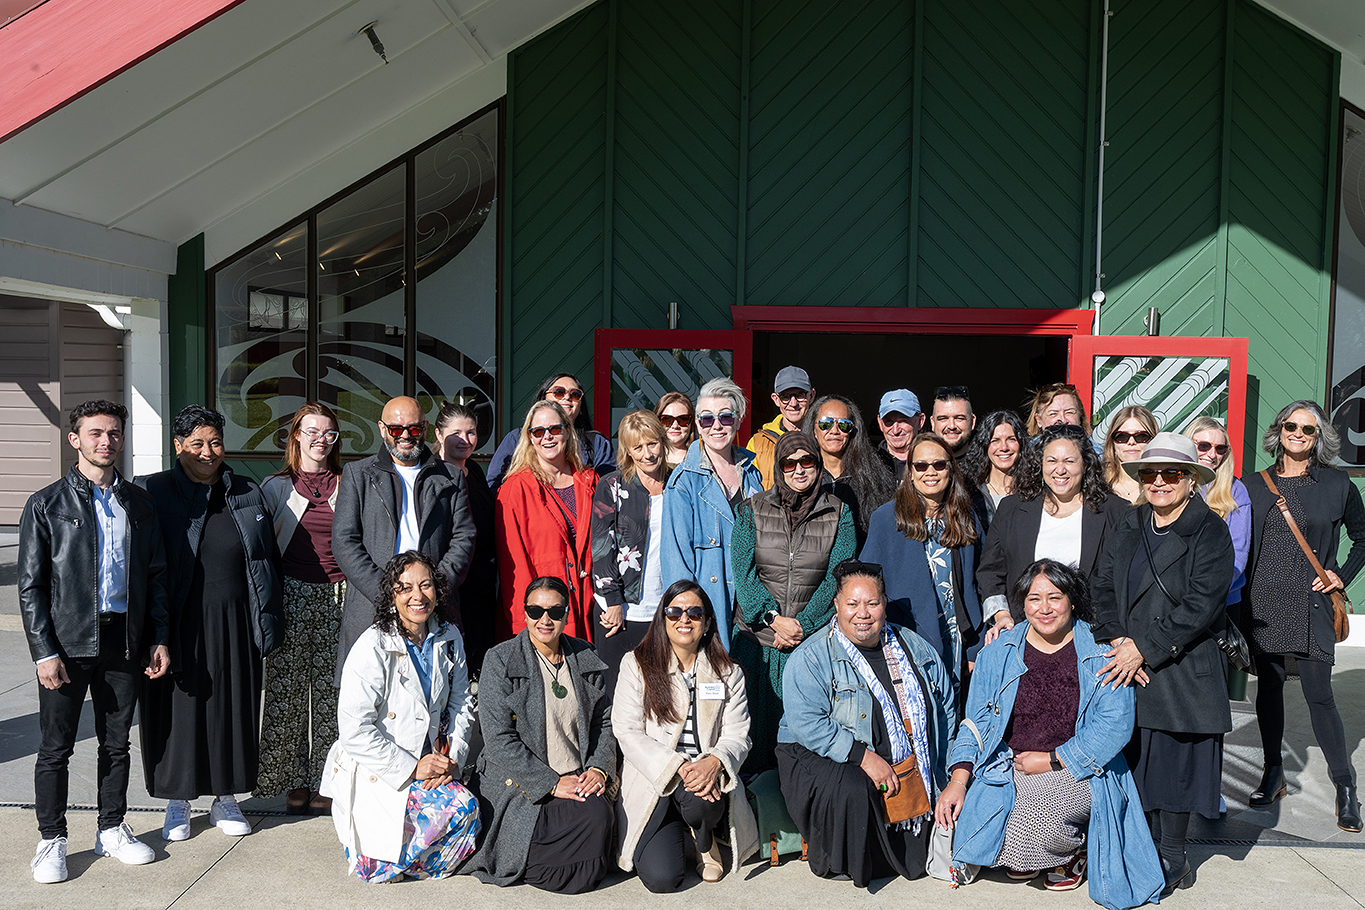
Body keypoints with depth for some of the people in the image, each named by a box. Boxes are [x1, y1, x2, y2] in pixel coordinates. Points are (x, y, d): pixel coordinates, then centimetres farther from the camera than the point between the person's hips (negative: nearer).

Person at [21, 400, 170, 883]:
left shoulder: (138, 503, 8)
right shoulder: (46, 504, -2)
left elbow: (156, 576, 12)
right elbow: (31, 586, -3)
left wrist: (158, 638, 6)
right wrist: (44, 652, -9)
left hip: (125, 641, 3)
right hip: (68, 642, -3)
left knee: (116, 742, 13)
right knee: (56, 747, 6)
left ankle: (112, 829, 27)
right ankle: (51, 840, 21)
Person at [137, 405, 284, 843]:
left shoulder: (246, 495, 8)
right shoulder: (153, 493, -2)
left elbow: (266, 560, 10)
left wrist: (268, 622, 6)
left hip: (234, 627, 3)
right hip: (180, 628, -2)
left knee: (233, 708, 9)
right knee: (179, 708, 5)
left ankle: (226, 799, 24)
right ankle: (177, 803, 23)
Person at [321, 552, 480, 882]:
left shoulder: (449, 638, 2)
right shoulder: (372, 648, -16)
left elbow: (461, 702, 12)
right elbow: (354, 730, -18)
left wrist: (453, 758, -3)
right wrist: (411, 768, -18)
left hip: (429, 762, 6)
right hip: (373, 771, -6)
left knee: (467, 808, -19)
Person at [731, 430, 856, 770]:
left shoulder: (839, 513, 4)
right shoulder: (753, 510, 6)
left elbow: (838, 577, -2)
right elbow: (742, 571, -1)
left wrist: (802, 625, -11)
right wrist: (774, 618, -13)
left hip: (814, 638, 0)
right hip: (757, 637, 1)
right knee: (757, 724, 5)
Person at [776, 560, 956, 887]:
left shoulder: (912, 646, 8)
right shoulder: (811, 658, -9)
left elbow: (945, 706, 14)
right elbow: (807, 724, -20)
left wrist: (940, 767, 3)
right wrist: (864, 757, -26)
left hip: (909, 768, 5)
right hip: (823, 759, -5)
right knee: (851, 789, -34)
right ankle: (838, 863, -4)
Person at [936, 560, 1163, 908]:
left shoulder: (1102, 654, -2)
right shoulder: (997, 655, 6)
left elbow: (1115, 726, -7)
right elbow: (975, 723, 7)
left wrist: (1051, 760, -12)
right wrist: (958, 781, -7)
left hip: (1078, 774, -3)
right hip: (1008, 770, 3)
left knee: (1032, 819, -32)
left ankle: (1075, 850, 5)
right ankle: (1019, 857, 13)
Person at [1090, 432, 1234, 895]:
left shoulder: (1211, 532, -5)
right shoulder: (1127, 528, 11)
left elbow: (1200, 604, -14)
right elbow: (1101, 587, 6)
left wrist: (1144, 648, -16)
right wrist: (1116, 641, -9)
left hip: (1182, 672, -4)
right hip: (1126, 668, 4)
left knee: (1174, 762, 4)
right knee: (1134, 760, 7)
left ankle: (1172, 861, 20)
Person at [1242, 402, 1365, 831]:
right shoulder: (1256, 485, 7)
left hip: (1310, 607, -2)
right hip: (1263, 605, 3)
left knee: (1319, 695, -5)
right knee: (1268, 687, 10)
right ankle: (1273, 775, 24)